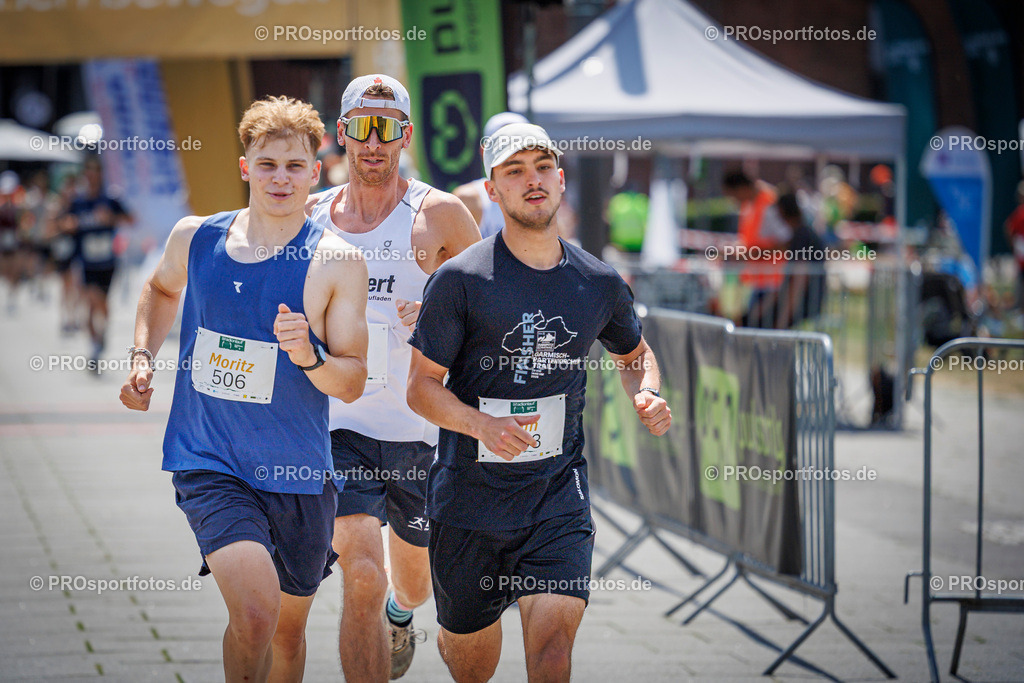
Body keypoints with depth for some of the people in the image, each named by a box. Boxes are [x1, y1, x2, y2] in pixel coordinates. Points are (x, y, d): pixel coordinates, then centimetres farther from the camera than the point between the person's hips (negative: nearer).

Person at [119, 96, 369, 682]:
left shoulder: (337, 263, -8)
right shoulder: (195, 238, 0)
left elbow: (354, 382, -6)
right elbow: (162, 288, 25)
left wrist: (308, 356, -25)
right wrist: (143, 358, 11)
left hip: (298, 475, 1)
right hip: (209, 463, -1)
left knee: (288, 627, 17)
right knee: (255, 611, -23)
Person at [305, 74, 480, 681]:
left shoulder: (440, 215, -4)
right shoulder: (310, 216, 4)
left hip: (422, 427, 0)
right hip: (341, 425, 0)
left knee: (414, 579, 20)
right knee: (362, 576, -19)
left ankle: (400, 613, 57)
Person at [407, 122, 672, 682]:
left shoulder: (599, 283, 3)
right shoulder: (459, 279, -8)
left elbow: (634, 353, 23)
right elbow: (422, 387, -7)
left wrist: (648, 395, 0)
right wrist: (483, 425, -26)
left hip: (558, 494, 1)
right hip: (470, 495, -1)